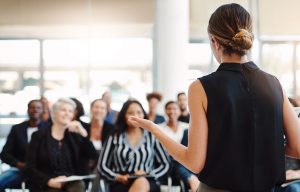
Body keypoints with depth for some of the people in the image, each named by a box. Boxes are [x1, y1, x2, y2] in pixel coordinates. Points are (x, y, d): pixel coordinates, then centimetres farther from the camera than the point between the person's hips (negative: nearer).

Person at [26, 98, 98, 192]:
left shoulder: (74, 137, 15)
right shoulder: (39, 136, 5)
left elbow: (93, 156, 4)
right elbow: (30, 168, -1)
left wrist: (83, 133, -6)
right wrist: (49, 181, -17)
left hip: (71, 183, 3)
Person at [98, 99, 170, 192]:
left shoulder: (152, 137, 12)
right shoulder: (114, 138, 11)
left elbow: (165, 165, 13)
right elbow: (102, 166, 9)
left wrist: (149, 175, -7)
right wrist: (118, 177, -10)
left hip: (147, 184, 1)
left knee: (141, 183, -39)